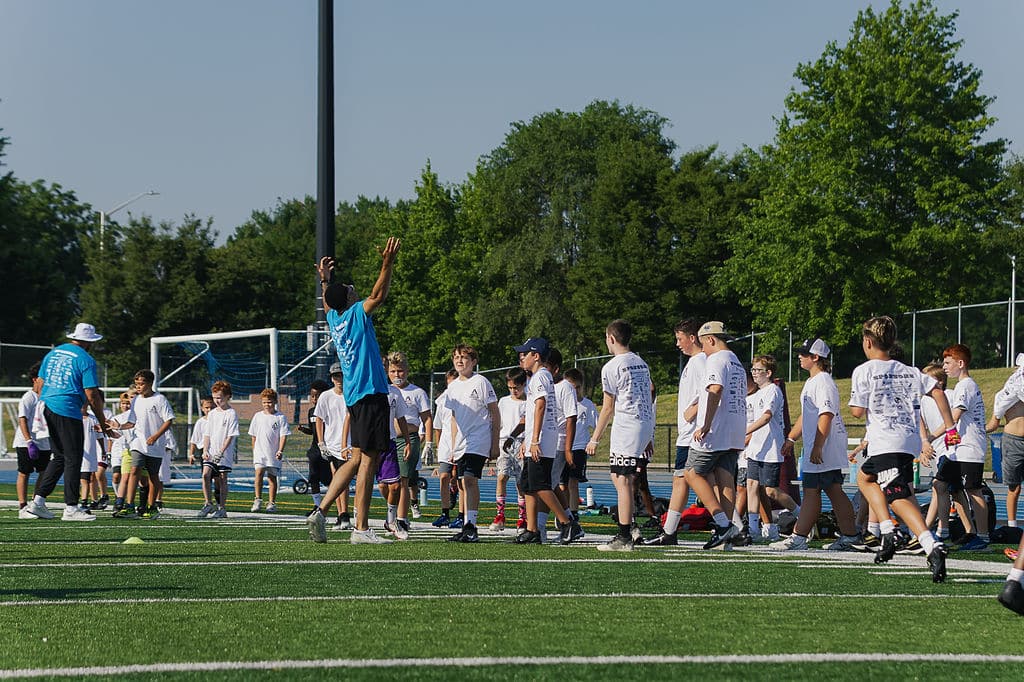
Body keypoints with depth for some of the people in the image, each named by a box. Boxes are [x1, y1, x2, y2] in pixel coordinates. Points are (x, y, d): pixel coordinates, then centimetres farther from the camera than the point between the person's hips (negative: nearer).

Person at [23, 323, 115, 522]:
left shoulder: (53, 352, 14)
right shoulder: (86, 360, -7)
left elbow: (41, 382, 17)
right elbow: (91, 395, -10)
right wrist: (103, 423, -2)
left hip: (47, 408, 7)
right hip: (68, 411, -7)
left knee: (59, 457, 16)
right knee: (73, 459, -1)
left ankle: (38, 500, 11)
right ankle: (71, 508, -2)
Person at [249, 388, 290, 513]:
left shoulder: (280, 417, -1)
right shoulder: (258, 416, 8)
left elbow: (283, 436, -4)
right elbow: (254, 436, 15)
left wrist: (280, 451, -14)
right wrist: (254, 451, 15)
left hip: (274, 454, -1)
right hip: (260, 451, 1)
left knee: (272, 477, 5)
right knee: (259, 472, -17)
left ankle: (272, 503, 13)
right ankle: (258, 500, -13)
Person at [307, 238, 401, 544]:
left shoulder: (334, 318, 14)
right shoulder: (356, 314, -7)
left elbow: (327, 304, 35)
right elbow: (378, 294, -17)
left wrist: (325, 280, 43)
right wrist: (388, 263, -19)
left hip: (356, 398, 9)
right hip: (371, 394, -9)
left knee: (358, 459, 14)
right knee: (368, 461, -8)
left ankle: (321, 511, 7)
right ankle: (361, 528, -9)